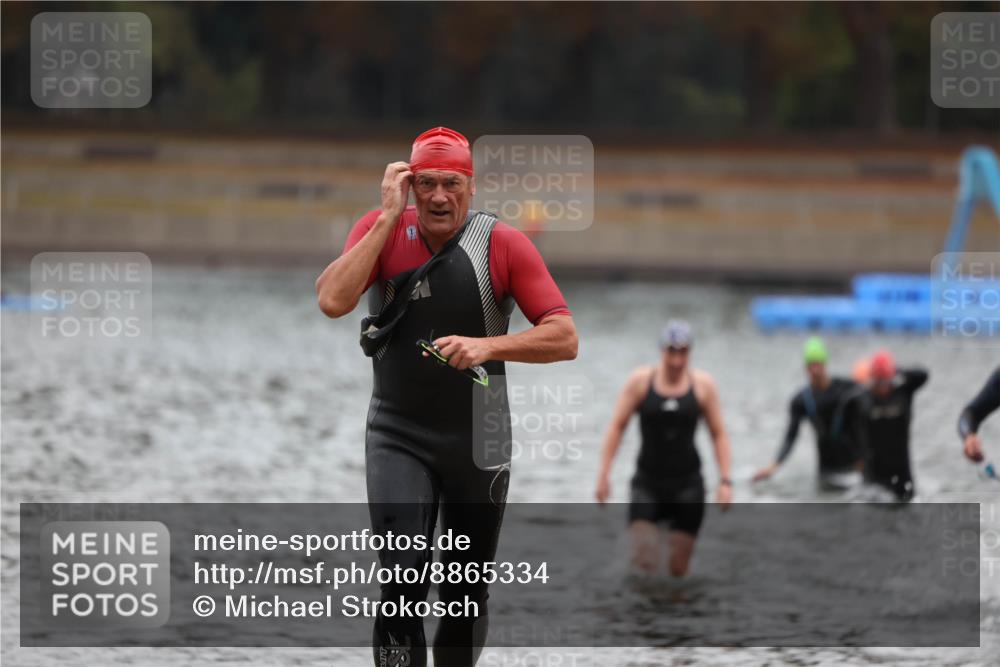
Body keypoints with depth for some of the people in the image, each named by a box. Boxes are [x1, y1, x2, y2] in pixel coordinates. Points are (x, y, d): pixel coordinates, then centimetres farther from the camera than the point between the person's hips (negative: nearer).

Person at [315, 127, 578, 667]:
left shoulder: (504, 244, -9)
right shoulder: (381, 230, -5)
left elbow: (565, 339, -12)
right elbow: (333, 301, -21)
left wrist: (488, 346, -28)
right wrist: (389, 216, -20)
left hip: (479, 440, 1)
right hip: (398, 437, -1)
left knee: (467, 595, 11)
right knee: (403, 578, -20)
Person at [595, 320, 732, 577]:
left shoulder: (703, 384, 1)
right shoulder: (640, 380, -2)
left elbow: (719, 435, 6)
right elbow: (617, 426, 2)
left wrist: (725, 481, -3)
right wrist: (604, 474, -4)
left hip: (687, 483, 1)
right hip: (648, 483, -1)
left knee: (679, 567, -1)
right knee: (643, 560, -19)